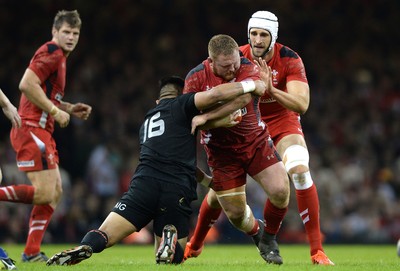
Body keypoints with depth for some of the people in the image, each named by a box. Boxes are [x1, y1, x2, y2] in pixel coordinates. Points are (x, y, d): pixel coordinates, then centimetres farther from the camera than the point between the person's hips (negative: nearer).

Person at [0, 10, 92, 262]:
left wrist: (70, 108, 18)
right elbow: (27, 84, -22)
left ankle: (32, 252, 9)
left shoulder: (59, 56, 21)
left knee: (55, 192, 9)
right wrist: (55, 111, -17)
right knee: (44, 193, -16)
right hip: (31, 130, -10)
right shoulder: (51, 52, -10)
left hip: (41, 132, 10)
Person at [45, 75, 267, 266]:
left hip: (145, 182, 3)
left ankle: (85, 247, -41)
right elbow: (215, 95, -2)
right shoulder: (181, 105, 14)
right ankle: (171, 241, -22)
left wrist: (208, 180, 47)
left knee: (103, 236, -6)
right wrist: (251, 86, 10)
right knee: (172, 260, 12)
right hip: (177, 192, -3)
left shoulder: (147, 122, 33)